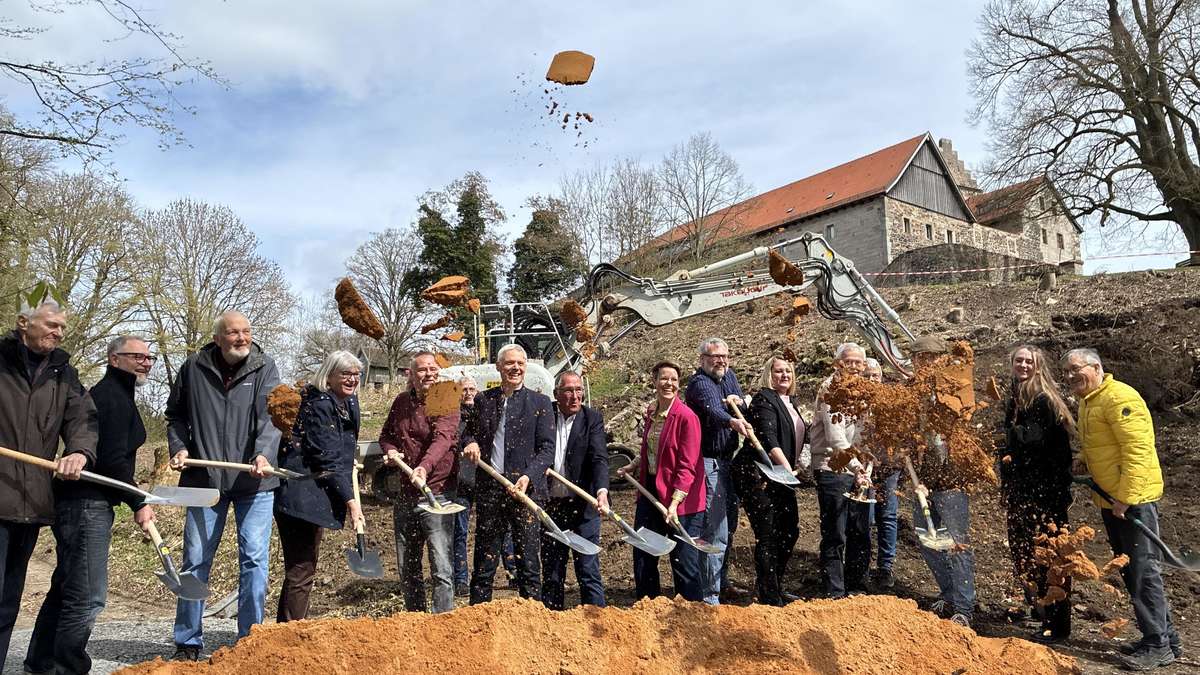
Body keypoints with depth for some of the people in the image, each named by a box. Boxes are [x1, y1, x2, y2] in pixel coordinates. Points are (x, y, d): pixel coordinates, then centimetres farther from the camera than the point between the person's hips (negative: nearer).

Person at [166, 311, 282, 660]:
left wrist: (264, 453, -30)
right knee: (195, 560, 9)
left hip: (253, 480, -2)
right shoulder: (194, 368, 3)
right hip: (204, 478, 2)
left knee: (254, 559, -2)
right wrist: (179, 447, 0)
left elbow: (270, 416, -14)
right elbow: (175, 413, 16)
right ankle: (187, 643, 23)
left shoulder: (264, 367, -2)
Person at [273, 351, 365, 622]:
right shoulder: (319, 404, -17)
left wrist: (350, 459, 14)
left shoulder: (348, 403, 11)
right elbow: (328, 459, -21)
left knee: (304, 566, 18)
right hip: (301, 496, -10)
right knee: (301, 569, -7)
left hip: (315, 496, 10)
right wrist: (350, 500, -22)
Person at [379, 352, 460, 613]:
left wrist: (424, 467, -44)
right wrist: (390, 451, -3)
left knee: (442, 569, -8)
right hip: (404, 495, 7)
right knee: (407, 567, 18)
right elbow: (386, 435, 21)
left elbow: (442, 439, -26)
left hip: (437, 493, -7)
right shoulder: (401, 402, 9)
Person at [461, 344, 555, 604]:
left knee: (528, 563, 3)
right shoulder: (483, 399, 10)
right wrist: (470, 443, -1)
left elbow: (547, 449, -4)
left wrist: (528, 477, -19)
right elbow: (470, 431, 23)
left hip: (525, 489, -3)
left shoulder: (540, 403, 1)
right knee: (483, 563, 11)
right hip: (488, 489, 3)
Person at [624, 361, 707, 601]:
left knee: (684, 561, 0)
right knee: (642, 555, 14)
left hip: (681, 497, -7)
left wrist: (674, 503, -23)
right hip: (650, 489, 8)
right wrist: (633, 466, 13)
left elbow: (687, 466, -18)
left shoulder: (687, 417, -15)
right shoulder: (651, 413, 7)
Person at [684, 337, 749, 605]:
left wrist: (737, 401, -7)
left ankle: (720, 583, 34)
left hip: (728, 460, 9)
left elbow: (746, 408, 16)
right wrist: (732, 422, -54)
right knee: (715, 532, -11)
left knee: (728, 525, 18)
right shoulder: (699, 382, -14)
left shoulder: (728, 376, 14)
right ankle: (710, 595, -4)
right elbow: (712, 409, -34)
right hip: (709, 462, -9)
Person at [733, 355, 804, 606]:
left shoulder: (788, 403, 18)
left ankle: (774, 588, 27)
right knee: (767, 535, -7)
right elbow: (767, 437, -23)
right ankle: (770, 598, 1)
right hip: (758, 475, -10)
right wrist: (785, 466, -32)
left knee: (790, 531, 12)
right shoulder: (764, 399, -11)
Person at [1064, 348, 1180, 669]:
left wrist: (1125, 497, -23)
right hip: (1110, 501, 10)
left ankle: (1158, 645, 7)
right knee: (1131, 572, 15)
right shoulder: (1087, 402, 13)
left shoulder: (1119, 398, -16)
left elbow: (1138, 451, -22)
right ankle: (1167, 637, 26)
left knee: (1144, 571, -3)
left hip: (1133, 500, -10)